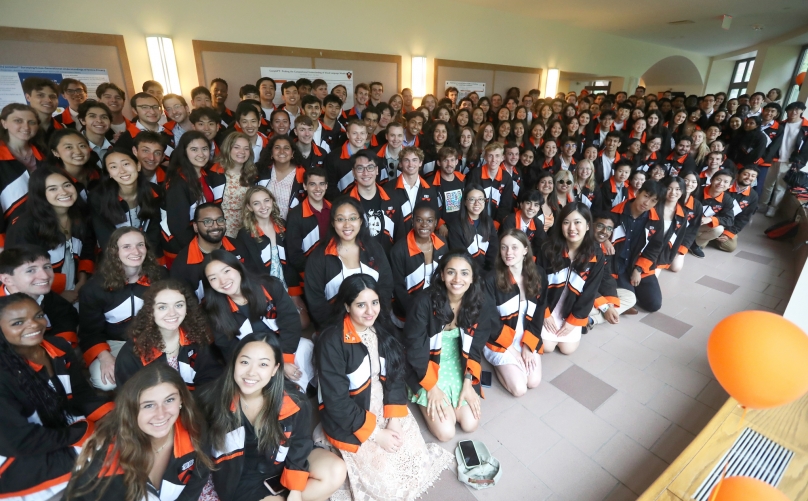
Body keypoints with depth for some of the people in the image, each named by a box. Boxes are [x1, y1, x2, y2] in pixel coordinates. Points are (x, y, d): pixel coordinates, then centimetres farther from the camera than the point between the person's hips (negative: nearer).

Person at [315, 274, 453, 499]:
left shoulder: (382, 330, -5)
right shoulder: (331, 341, -24)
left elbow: (396, 376, -3)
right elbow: (337, 401, -21)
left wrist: (394, 420, -14)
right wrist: (375, 434, -18)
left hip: (385, 408, 5)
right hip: (348, 420, -5)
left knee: (418, 461, -3)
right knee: (388, 481, -7)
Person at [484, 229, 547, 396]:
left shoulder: (539, 274, -6)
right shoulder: (492, 278, -18)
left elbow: (539, 313, -1)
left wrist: (527, 346, -9)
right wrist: (511, 348, -12)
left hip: (528, 338, 4)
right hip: (500, 340, -4)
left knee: (533, 382, -8)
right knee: (519, 389, -13)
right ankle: (498, 361, 14)